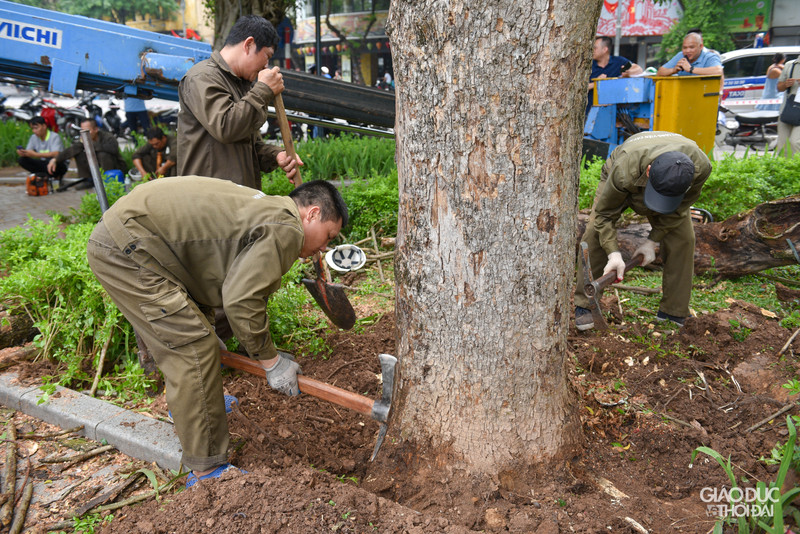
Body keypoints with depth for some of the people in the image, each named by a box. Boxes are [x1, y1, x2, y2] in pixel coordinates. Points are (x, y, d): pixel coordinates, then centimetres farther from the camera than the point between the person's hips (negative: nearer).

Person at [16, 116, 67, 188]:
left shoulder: (55, 137, -15)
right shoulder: (34, 137, 4)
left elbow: (55, 154, -31)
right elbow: (28, 153, 1)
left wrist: (35, 154, -37)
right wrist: (22, 153, -24)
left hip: (60, 166, -6)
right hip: (43, 165, 6)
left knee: (50, 159, -38)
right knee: (22, 160, -12)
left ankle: (56, 177, -9)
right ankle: (44, 176, -13)